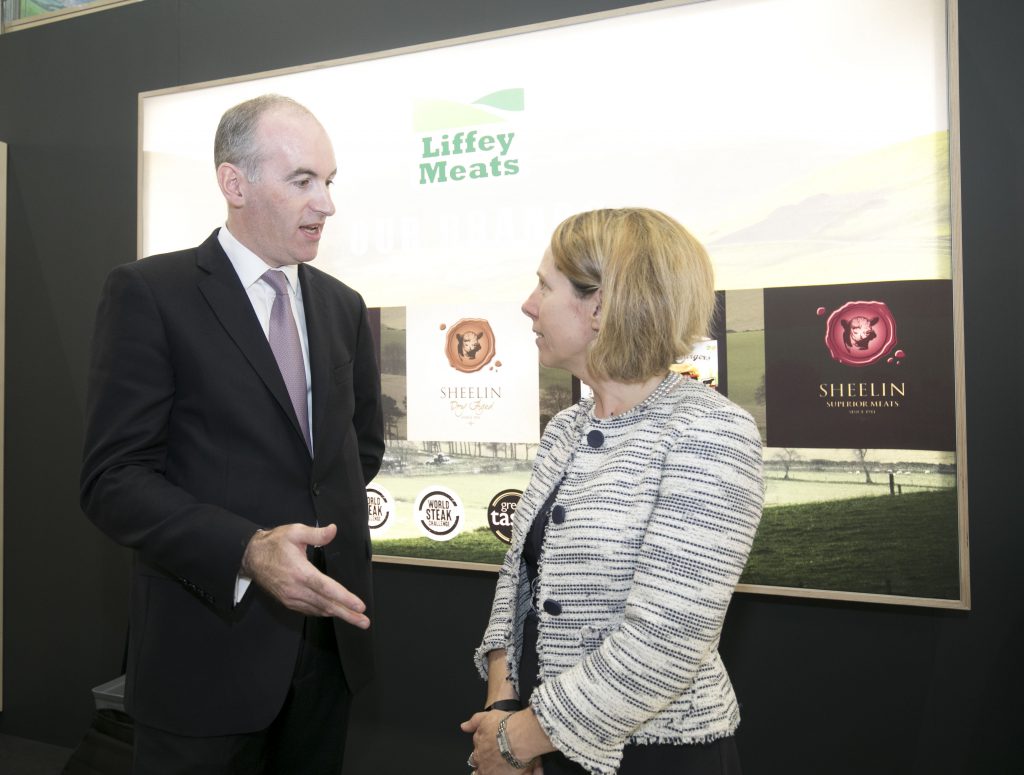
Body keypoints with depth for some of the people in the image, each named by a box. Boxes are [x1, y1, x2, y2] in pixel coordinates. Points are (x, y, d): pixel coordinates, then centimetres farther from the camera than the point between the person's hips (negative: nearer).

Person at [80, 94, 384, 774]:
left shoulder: (342, 305, 9)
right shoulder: (150, 293, -8)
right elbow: (114, 479, -14)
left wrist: (328, 521, 4)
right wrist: (247, 551, -26)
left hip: (327, 634, 5)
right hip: (209, 647, -5)